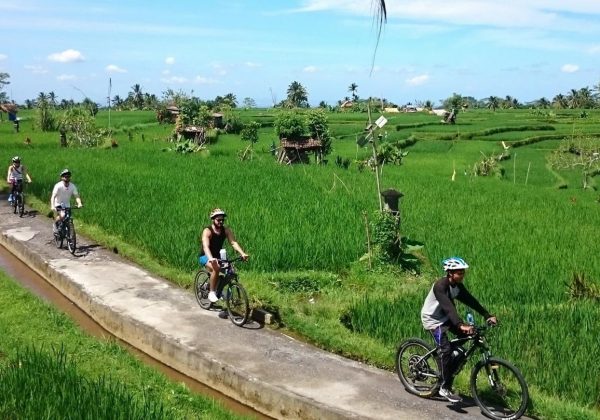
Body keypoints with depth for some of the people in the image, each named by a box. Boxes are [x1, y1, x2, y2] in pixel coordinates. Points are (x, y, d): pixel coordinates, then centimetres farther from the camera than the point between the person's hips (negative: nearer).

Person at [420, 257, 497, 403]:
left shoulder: (458, 285, -4)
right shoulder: (440, 286, -29)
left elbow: (471, 301, -6)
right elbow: (448, 307, -41)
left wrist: (488, 316, -17)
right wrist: (461, 325, -53)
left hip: (445, 317, 8)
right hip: (432, 319, -8)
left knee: (467, 335, -4)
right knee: (446, 349, -20)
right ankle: (445, 388, -9)